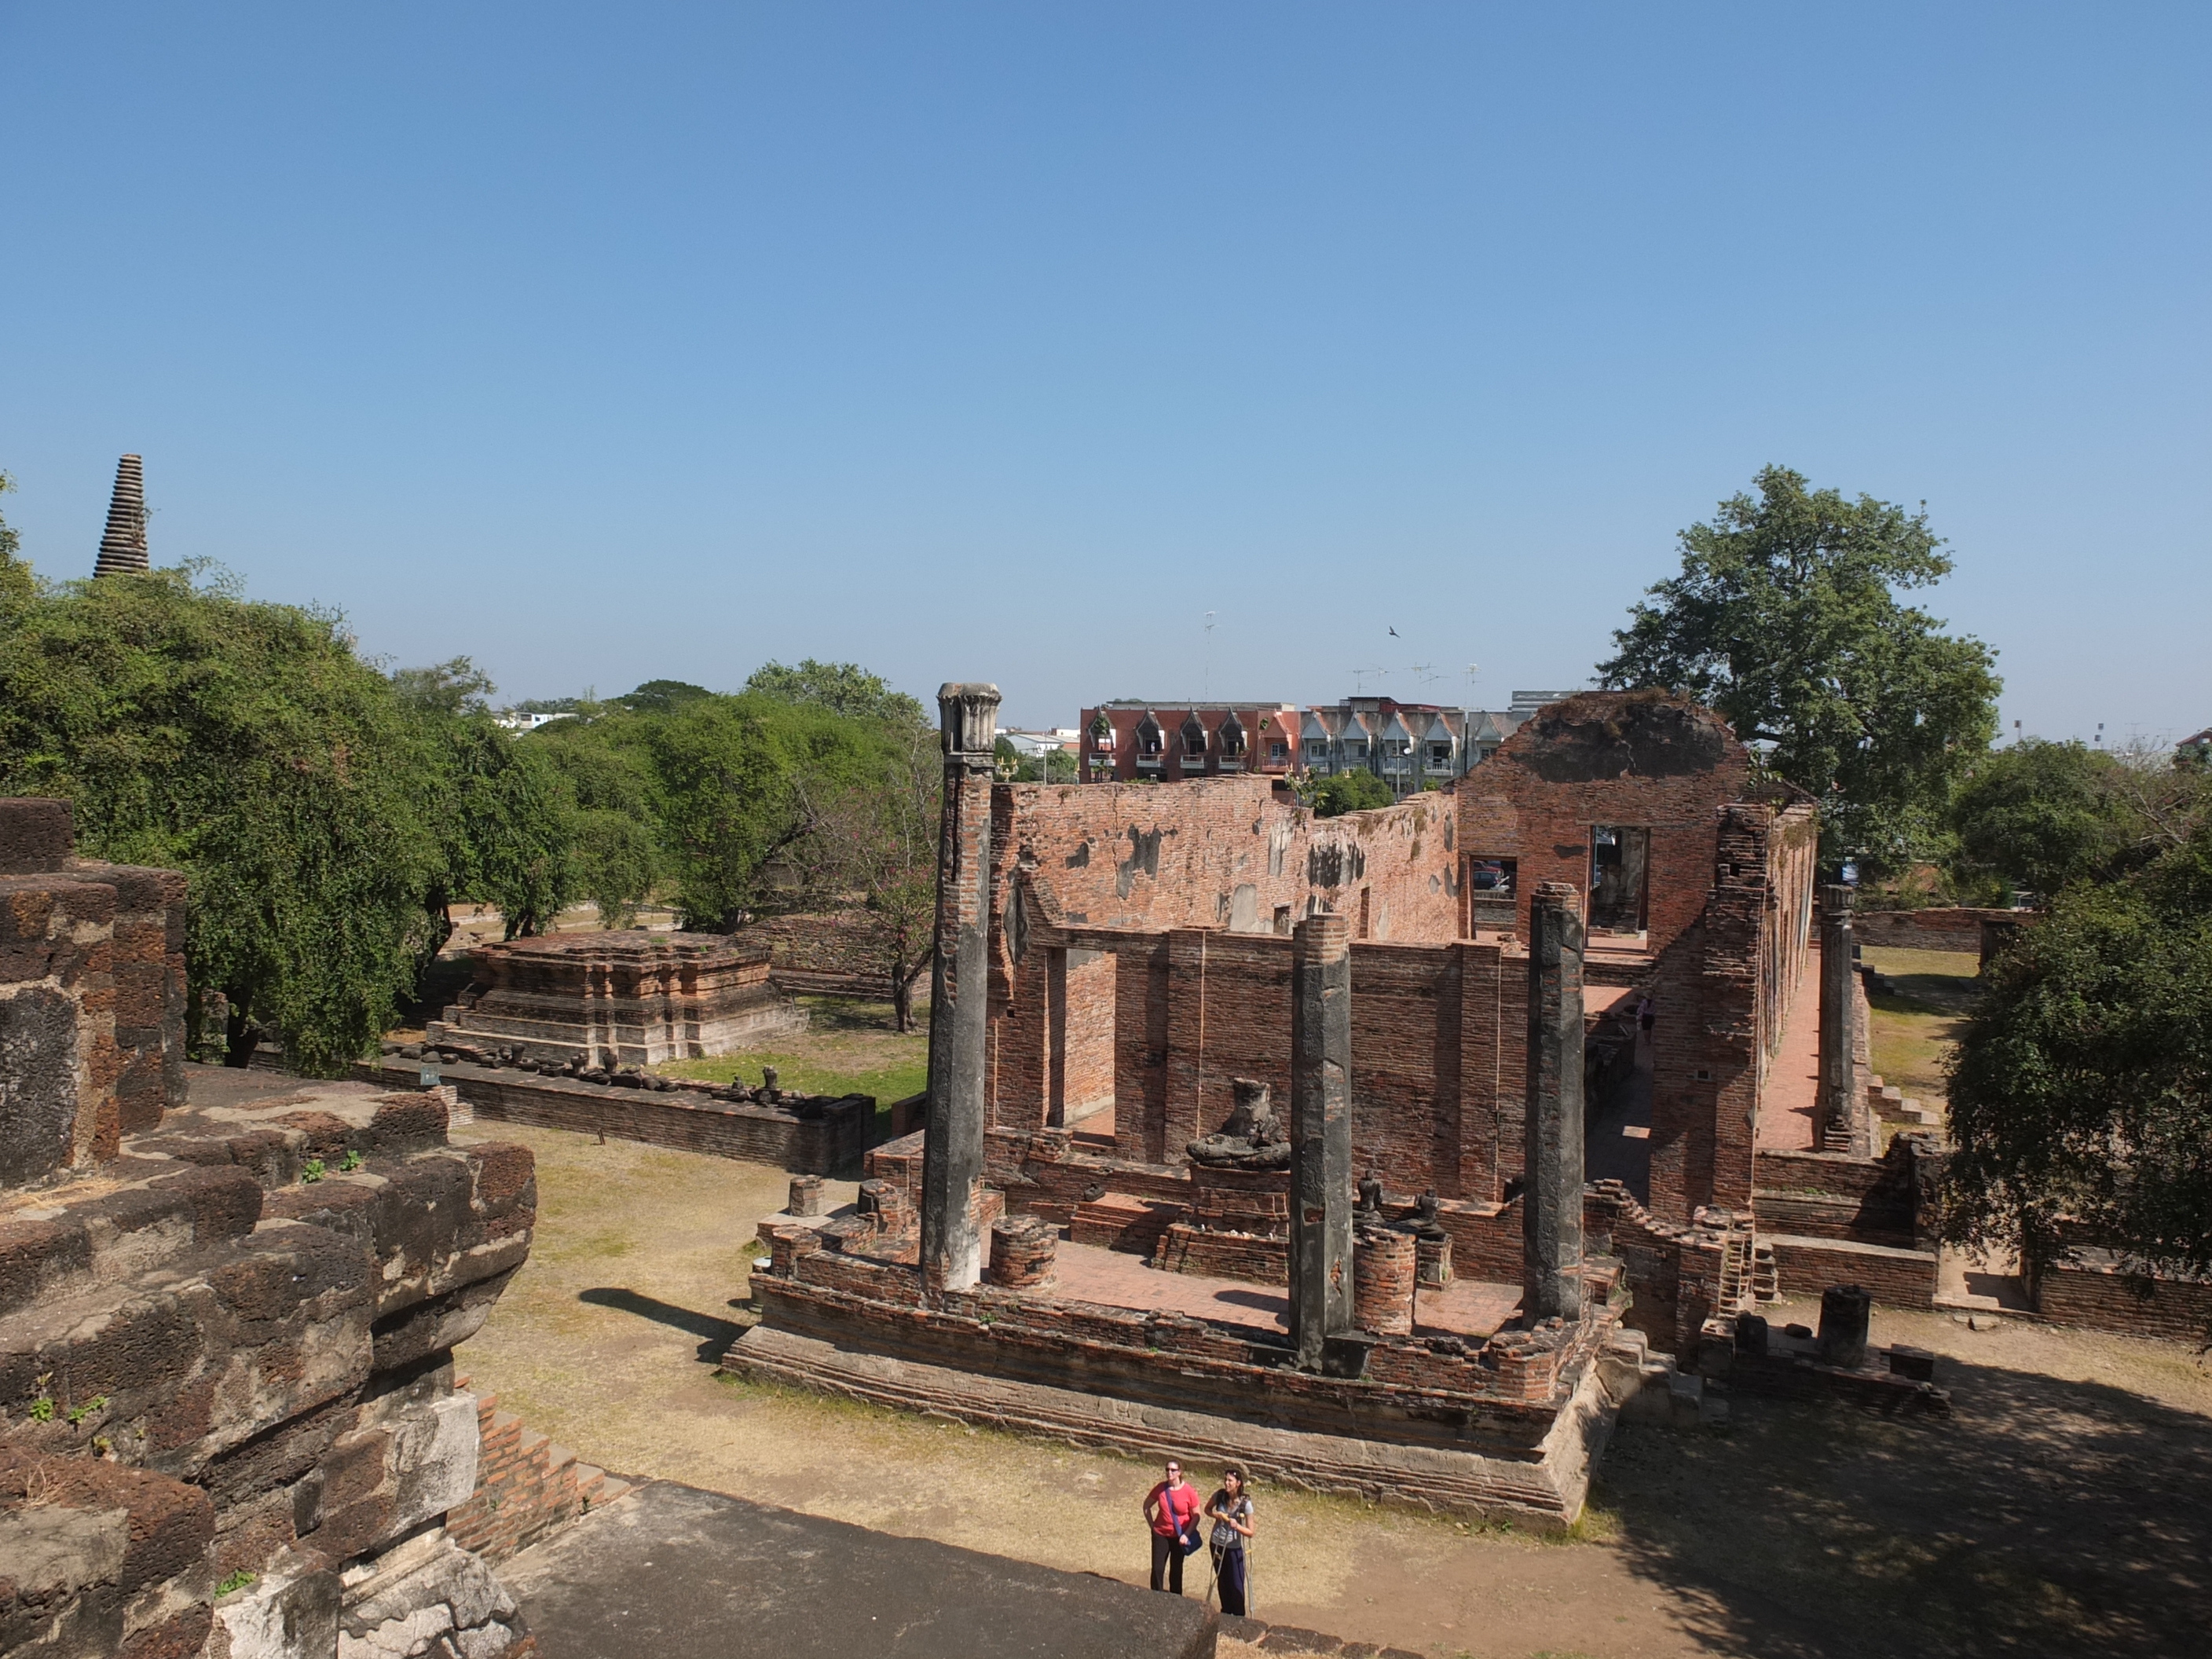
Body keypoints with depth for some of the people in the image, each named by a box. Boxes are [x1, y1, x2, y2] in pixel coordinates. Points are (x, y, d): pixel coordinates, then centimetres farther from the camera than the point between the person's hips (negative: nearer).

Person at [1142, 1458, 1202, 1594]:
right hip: (1161, 1534, 2)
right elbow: (1147, 1506, 7)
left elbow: (1196, 1516, -8)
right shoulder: (1161, 1488, -8)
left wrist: (1186, 1534, -14)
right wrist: (1152, 1525, 1)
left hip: (1179, 1537, -1)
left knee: (1176, 1571, 10)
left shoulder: (1189, 1491, -15)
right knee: (1157, 1569, -1)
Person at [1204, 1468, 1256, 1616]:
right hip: (1217, 1544, 4)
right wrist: (1215, 1515, -11)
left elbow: (1250, 1532, -14)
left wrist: (1237, 1526, -33)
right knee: (1222, 1582, 15)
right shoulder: (1220, 1496, -9)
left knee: (1236, 1585, -3)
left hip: (1234, 1548, -3)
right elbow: (1207, 1509, 10)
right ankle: (1226, 1613, 32)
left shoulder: (1245, 1503, -18)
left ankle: (1239, 1617, 14)